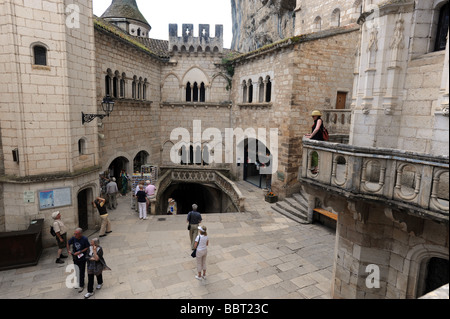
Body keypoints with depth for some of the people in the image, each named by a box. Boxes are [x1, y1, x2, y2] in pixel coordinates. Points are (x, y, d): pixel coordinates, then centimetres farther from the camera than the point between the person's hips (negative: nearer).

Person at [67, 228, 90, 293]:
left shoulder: (84, 239, -22)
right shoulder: (73, 238, -12)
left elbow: (87, 248, -15)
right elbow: (68, 243, 7)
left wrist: (79, 252, -22)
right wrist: (68, 250, -7)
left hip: (82, 258, -4)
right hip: (75, 257, 4)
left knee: (82, 272, 5)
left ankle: (81, 285, 20)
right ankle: (78, 283, 39)